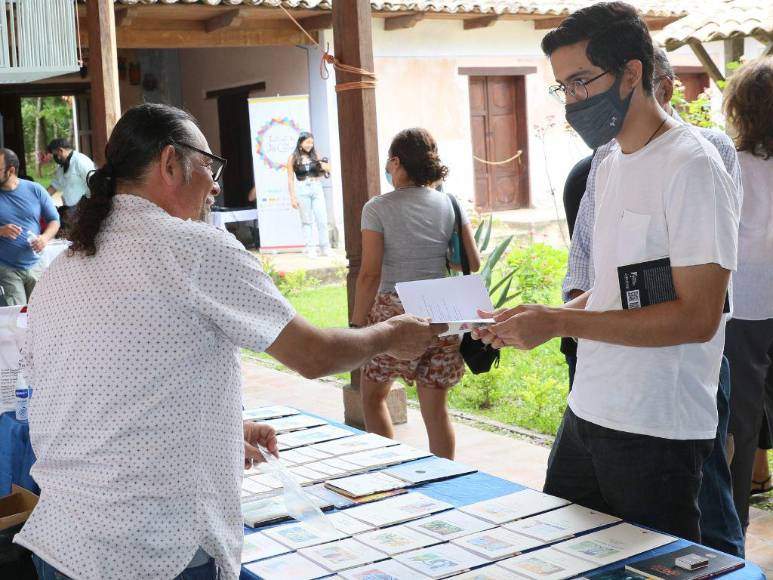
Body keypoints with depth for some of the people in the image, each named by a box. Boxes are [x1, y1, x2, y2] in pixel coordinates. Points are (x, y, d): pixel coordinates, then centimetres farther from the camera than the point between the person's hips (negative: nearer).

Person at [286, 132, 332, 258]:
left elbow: (327, 171, 18)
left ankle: (325, 247, 8)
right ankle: (309, 248, 9)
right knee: (307, 221, 3)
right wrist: (293, 197, -6)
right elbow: (290, 179, -1)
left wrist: (325, 166, -5)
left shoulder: (315, 156, 8)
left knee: (322, 220, 0)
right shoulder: (293, 158, -1)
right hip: (302, 190, -3)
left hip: (317, 188, 3)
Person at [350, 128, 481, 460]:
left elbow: (370, 275, -10)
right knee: (435, 408, 10)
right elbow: (474, 263, 3)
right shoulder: (449, 204, 4)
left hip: (394, 313, -3)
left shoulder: (378, 208, -6)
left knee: (373, 396, 17)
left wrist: (357, 326, -3)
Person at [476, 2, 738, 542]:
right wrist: (534, 317, 2)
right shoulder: (610, 166, 13)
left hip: (659, 434, -8)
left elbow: (697, 316, -20)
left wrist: (558, 322, -21)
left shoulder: (691, 168, -14)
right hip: (588, 413, 8)